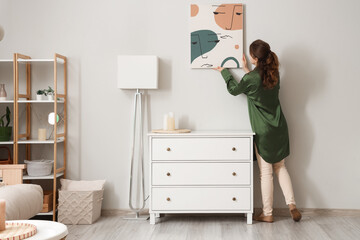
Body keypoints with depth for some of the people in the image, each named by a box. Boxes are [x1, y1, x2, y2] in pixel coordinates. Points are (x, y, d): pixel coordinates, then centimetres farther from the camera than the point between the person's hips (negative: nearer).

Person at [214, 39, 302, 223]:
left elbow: (234, 89, 3)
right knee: (280, 167, 18)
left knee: (265, 172, 2)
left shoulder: (252, 78, -17)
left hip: (263, 131, -6)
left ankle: (267, 214, 12)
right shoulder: (274, 74, 1)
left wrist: (224, 72, 18)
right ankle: (291, 204, 7)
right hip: (279, 128, 6)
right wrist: (247, 70, 27)